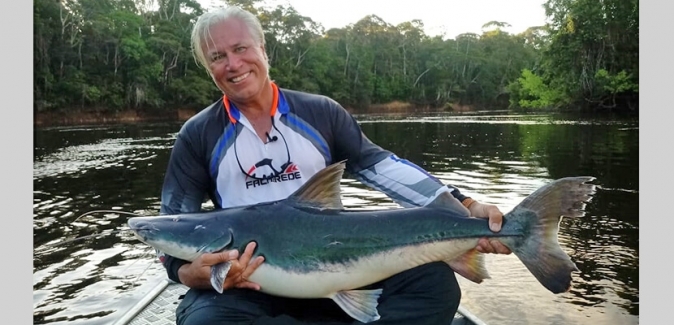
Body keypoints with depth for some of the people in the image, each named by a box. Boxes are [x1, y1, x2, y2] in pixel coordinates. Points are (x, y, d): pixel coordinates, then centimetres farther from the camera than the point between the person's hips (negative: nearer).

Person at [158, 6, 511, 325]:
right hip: (249, 282, 0)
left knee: (435, 280, -16)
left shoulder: (320, 112, 4)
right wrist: (190, 273, -21)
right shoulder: (197, 136, 2)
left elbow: (381, 166, 1)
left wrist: (465, 207, -10)